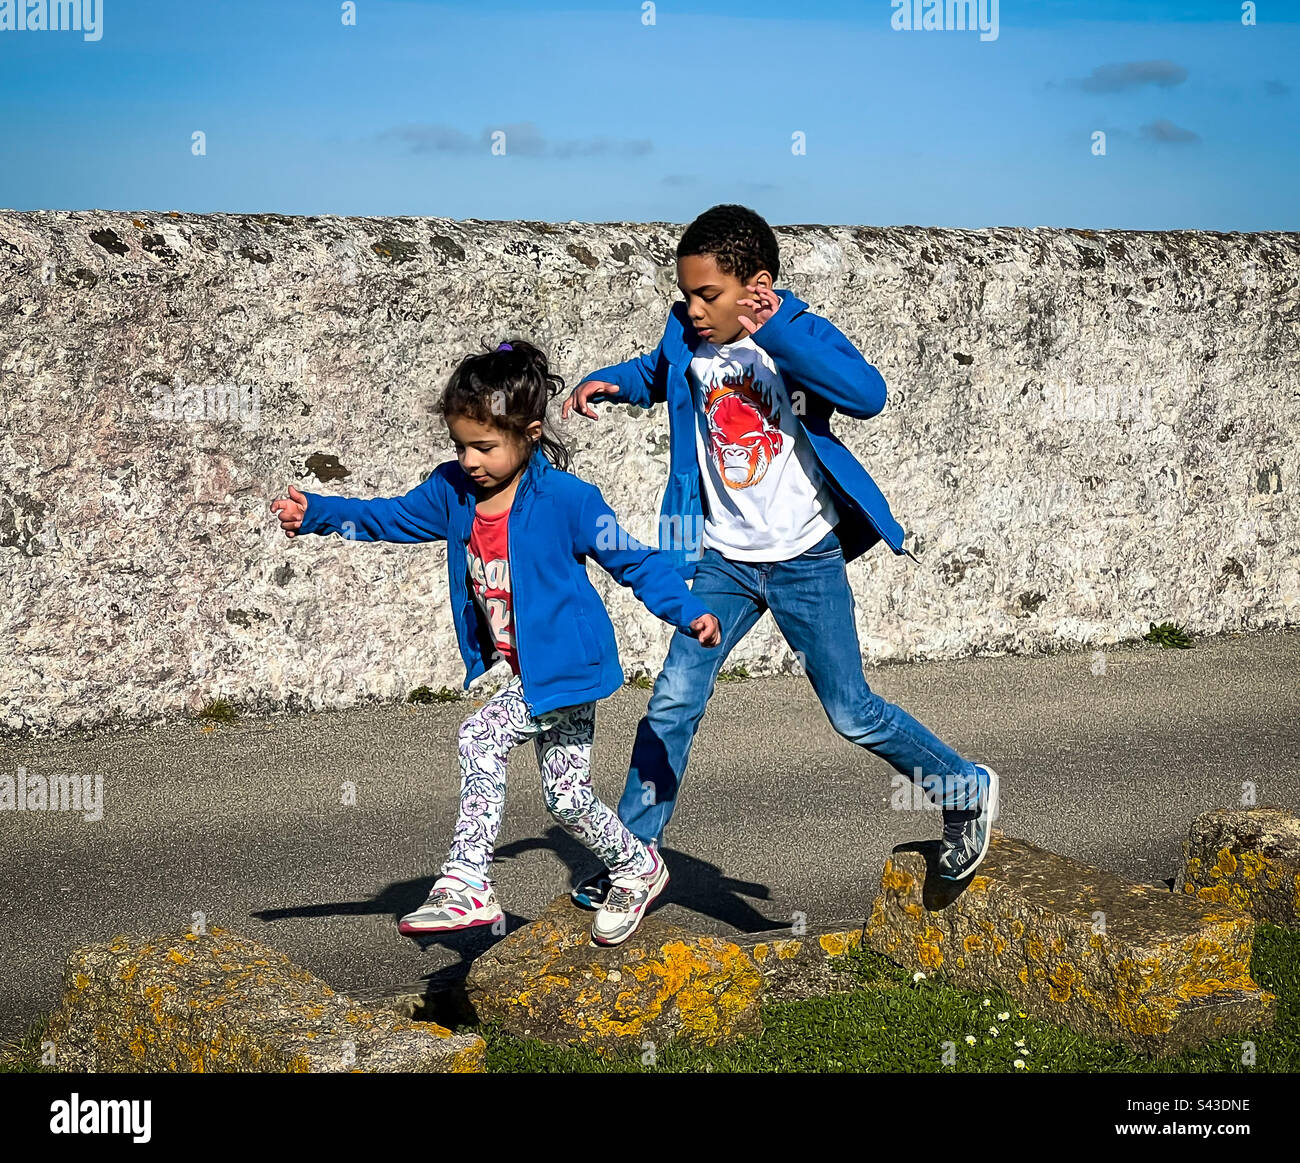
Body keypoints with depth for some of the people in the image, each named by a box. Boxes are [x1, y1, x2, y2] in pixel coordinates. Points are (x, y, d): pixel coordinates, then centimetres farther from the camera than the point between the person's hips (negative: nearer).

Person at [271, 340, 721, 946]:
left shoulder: (566, 499, -17)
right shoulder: (455, 491, 1)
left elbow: (631, 560, -11)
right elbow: (391, 517, 8)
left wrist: (688, 613, -18)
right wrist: (315, 513, -5)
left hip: (563, 665, -7)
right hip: (530, 673, 7)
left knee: (481, 738, -20)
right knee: (567, 795, 10)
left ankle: (465, 880, -11)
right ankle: (637, 868, 31)